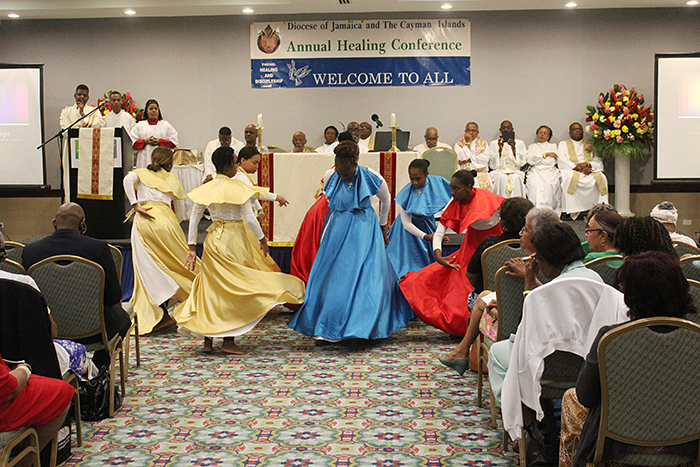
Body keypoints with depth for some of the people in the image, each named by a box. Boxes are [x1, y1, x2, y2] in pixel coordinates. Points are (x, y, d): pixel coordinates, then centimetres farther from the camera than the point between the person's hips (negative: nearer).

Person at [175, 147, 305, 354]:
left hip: (213, 240, 5)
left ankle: (208, 339, 15)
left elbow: (194, 218, 5)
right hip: (234, 239, -5)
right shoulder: (237, 187, -11)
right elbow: (249, 217, -11)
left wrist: (192, 247, 11)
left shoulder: (206, 189, 4)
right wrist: (262, 239, 2)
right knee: (235, 287, 3)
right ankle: (229, 341, 3)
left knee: (211, 286, 12)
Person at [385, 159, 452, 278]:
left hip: (427, 226, 3)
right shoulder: (406, 194, -23)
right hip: (411, 228, -3)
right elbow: (406, 223, -19)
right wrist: (426, 237, -27)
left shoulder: (436, 182, -16)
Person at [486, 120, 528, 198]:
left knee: (516, 178, -33)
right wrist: (500, 149, -9)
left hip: (515, 172, 1)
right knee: (502, 178, -34)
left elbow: (522, 163, 2)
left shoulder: (520, 143, 15)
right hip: (498, 172, -1)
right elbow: (493, 165, 1)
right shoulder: (493, 144, 13)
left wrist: (514, 149, -10)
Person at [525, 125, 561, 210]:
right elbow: (530, 160, 4)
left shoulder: (552, 146, 22)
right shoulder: (532, 147, 24)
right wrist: (546, 154, 2)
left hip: (549, 171, 0)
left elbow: (552, 161, 6)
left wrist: (537, 160, 4)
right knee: (535, 184, -34)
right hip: (535, 171, 0)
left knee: (549, 184, -34)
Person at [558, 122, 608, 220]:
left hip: (590, 171, 2)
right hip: (571, 170, -2)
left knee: (600, 177, -31)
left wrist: (587, 164, -10)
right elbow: (561, 162, 2)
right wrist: (577, 167, -13)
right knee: (570, 178, -38)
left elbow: (599, 163, 13)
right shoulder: (563, 144, 19)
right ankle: (573, 211, -36)